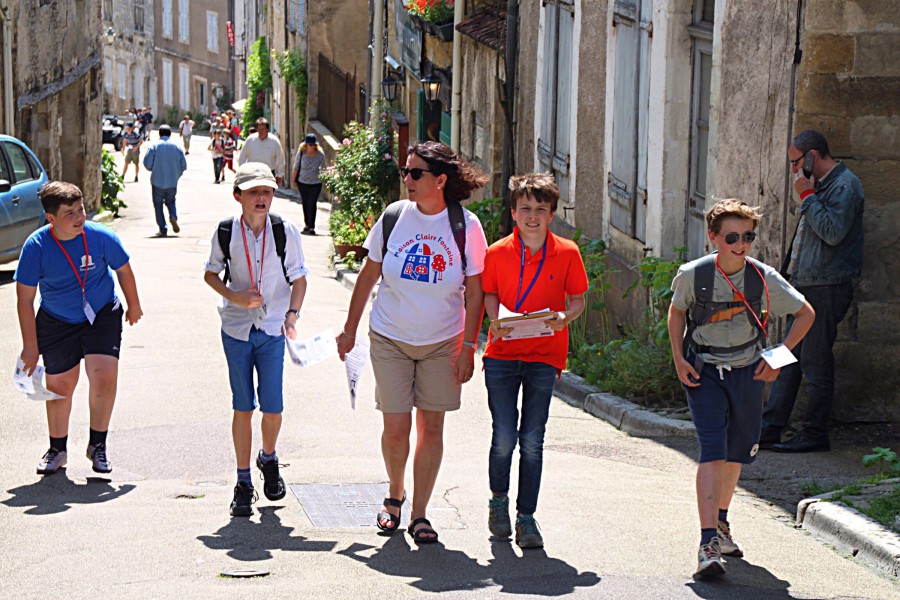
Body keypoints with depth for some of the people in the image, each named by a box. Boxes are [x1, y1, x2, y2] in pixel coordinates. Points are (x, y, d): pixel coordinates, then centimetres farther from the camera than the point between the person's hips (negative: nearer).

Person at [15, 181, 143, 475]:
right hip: (56, 323, 0)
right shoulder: (36, 247, -20)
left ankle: (97, 444, 4)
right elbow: (25, 299, -12)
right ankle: (57, 449, 28)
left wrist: (133, 306, 14)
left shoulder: (100, 237, -19)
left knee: (104, 376, -16)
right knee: (59, 385, 5)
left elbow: (123, 270, 1)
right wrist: (30, 346, -11)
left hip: (102, 316, 0)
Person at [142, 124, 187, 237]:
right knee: (170, 201, 22)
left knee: (158, 204, 8)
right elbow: (183, 165, 2)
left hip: (158, 181, -3)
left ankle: (162, 230, 3)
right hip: (173, 182, 3)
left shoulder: (154, 146, -8)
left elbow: (147, 163, -9)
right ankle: (173, 216, -8)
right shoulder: (177, 147, 1)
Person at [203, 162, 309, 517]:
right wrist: (234, 297, -10)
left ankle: (269, 459, 30)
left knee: (272, 406, 0)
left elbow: (299, 278, 3)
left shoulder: (285, 232, -6)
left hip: (273, 330, 0)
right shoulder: (225, 232, -5)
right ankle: (243, 482, 13)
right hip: (236, 329, 0)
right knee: (243, 407, 3)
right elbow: (211, 273, 8)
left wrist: (293, 313, -11)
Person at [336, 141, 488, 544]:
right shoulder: (394, 217, -6)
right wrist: (350, 329, 9)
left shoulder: (466, 226, -8)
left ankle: (419, 514, 13)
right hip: (390, 339, 0)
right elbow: (368, 275, 5)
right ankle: (395, 495, 26)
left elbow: (474, 292, -4)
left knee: (431, 427, 3)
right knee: (396, 427, -1)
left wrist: (468, 348, -8)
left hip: (443, 342, 0)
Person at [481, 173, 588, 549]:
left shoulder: (567, 253, 0)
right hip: (502, 352, 0)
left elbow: (578, 298, 7)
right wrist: (496, 319, -10)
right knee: (504, 437, -4)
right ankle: (498, 499, 24)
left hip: (544, 355, 0)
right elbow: (489, 293, 9)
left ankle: (526, 517, 10)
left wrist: (565, 317, -14)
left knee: (532, 441, -1)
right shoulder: (497, 253, 0)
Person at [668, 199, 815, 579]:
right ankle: (708, 544, -22)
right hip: (703, 373, -3)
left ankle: (721, 522, 41)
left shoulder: (763, 278, -11)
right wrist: (678, 359, -1)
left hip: (747, 373, 3)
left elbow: (806, 313, 3)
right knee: (712, 451, -17)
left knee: (737, 454, 14)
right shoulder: (692, 275, -12)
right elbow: (677, 311, 8)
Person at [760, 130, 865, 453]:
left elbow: (833, 232, -23)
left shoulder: (845, 185, -12)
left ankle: (815, 435, 5)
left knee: (815, 363, -3)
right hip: (805, 286, 10)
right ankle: (769, 429, 11)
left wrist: (807, 196, -17)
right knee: (788, 359, 8)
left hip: (826, 289, -10)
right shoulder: (820, 185, 17)